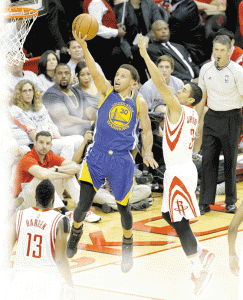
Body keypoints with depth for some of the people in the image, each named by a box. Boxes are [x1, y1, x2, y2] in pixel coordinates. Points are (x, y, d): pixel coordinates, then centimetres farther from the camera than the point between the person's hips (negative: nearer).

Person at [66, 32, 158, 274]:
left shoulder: (139, 103, 5)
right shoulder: (106, 92, 2)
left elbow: (146, 131, 13)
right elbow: (94, 72, -14)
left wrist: (147, 154, -3)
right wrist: (83, 45, -29)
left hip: (122, 160, 1)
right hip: (97, 155, -1)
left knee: (123, 207, 9)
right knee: (83, 204, -11)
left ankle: (127, 245, 34)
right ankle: (76, 232, 20)